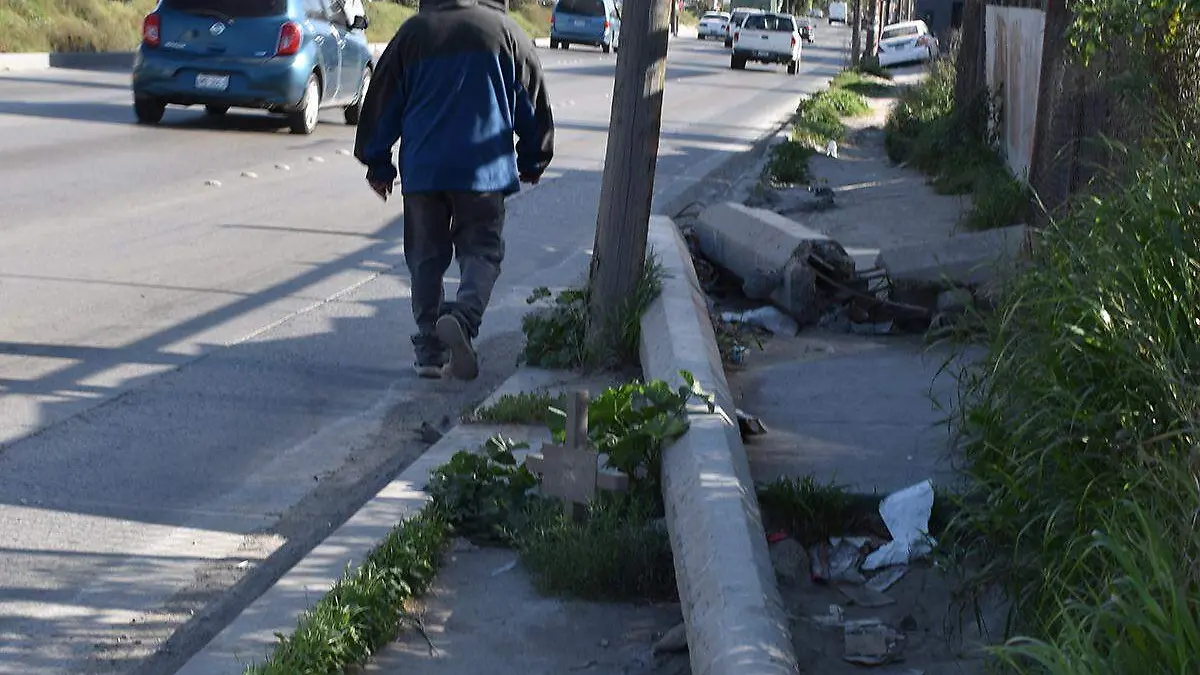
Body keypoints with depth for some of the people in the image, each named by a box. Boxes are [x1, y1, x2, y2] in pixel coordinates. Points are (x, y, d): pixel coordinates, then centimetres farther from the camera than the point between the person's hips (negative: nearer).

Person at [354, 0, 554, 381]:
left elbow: (382, 103, 8)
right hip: (484, 169, -1)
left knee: (426, 257, 10)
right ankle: (463, 317, -23)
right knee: (482, 250, 5)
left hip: (422, 168, 1)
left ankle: (430, 349, 7)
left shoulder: (412, 34, 4)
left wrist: (378, 164, 20)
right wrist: (533, 161, 23)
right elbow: (534, 103, 11)